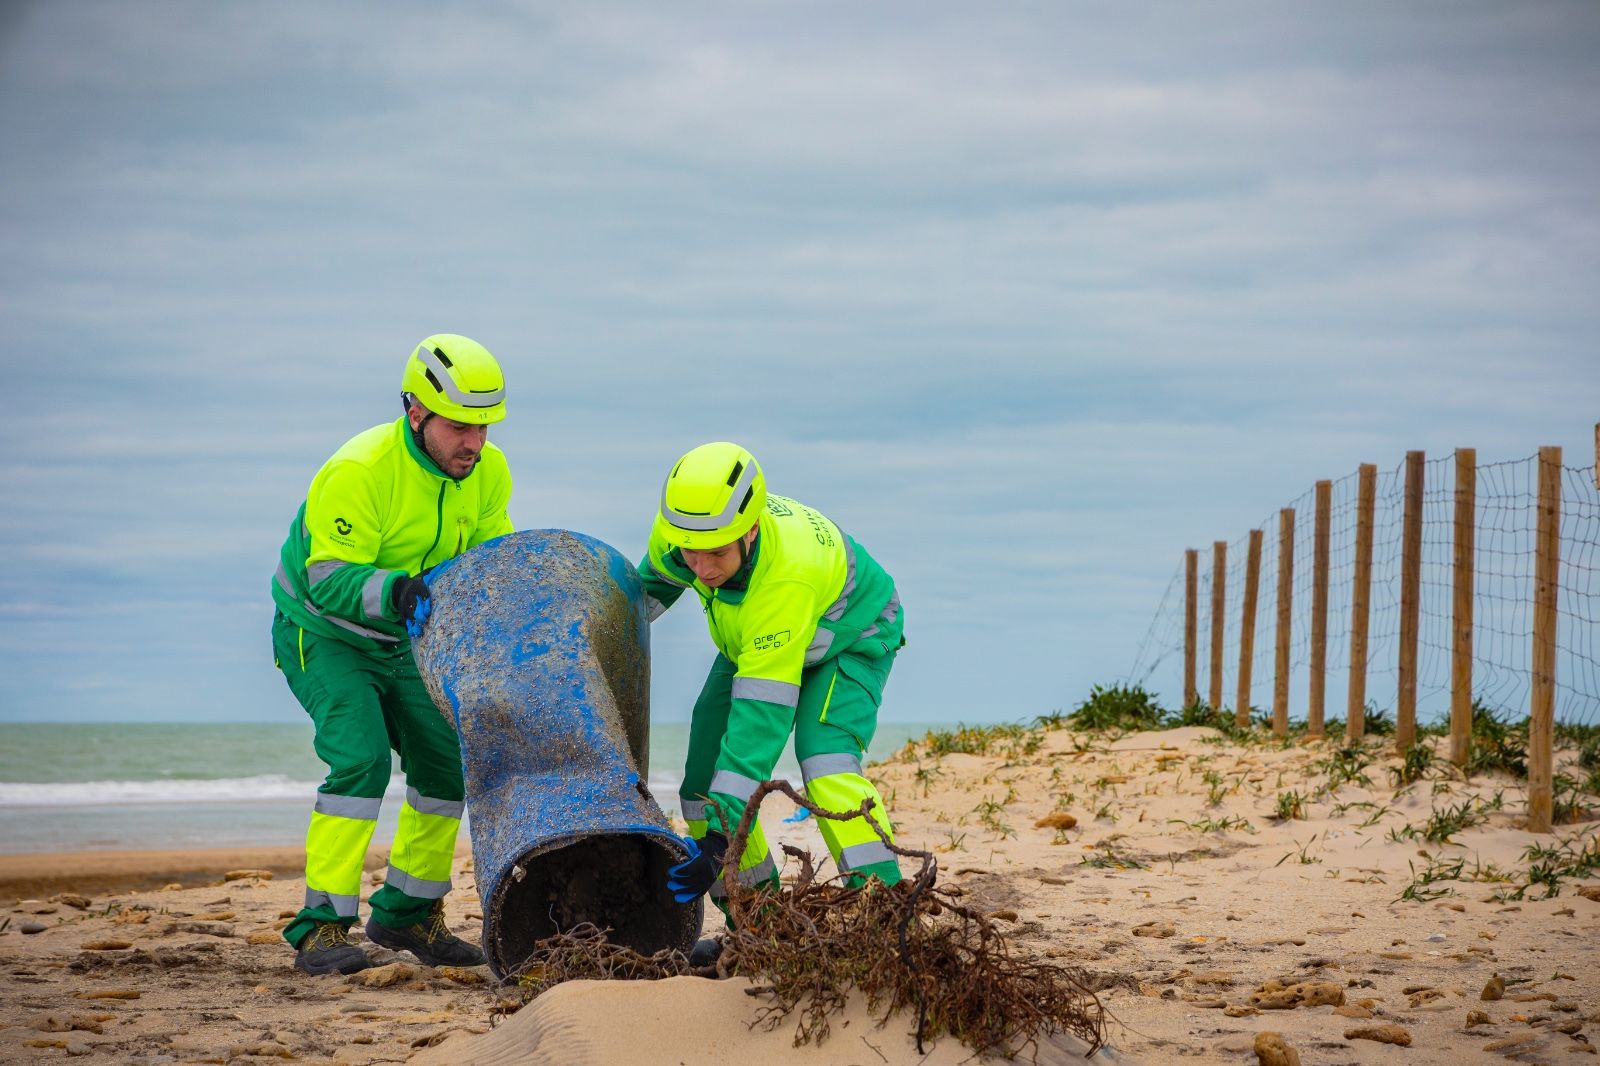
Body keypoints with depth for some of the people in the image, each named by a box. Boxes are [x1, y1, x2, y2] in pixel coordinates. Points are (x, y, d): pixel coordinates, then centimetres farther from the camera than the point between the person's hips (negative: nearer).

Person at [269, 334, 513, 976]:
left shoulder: (488, 473, -10)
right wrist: (401, 592, -50)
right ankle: (322, 928, -21)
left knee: (447, 763, 3)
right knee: (361, 758, -24)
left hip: (401, 642, 7)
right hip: (322, 635, -7)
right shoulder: (359, 471, -30)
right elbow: (329, 580, -33)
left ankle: (407, 913, 20)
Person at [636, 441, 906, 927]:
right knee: (704, 773, -4)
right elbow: (656, 581, 1)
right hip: (751, 642, 7)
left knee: (824, 757, -30)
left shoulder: (788, 575, -45)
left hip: (849, 637, -6)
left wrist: (722, 834, -49)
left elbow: (762, 713, -46)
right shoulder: (681, 524, -28)